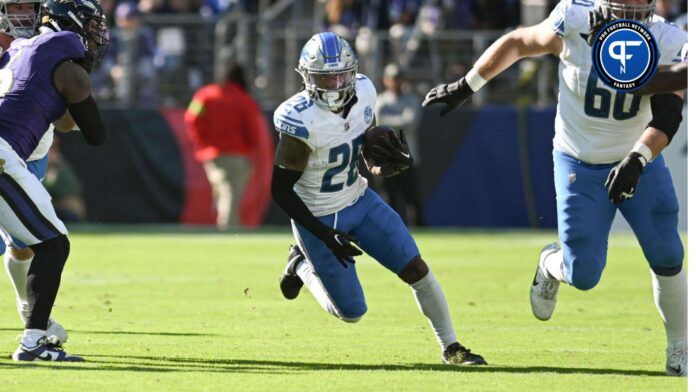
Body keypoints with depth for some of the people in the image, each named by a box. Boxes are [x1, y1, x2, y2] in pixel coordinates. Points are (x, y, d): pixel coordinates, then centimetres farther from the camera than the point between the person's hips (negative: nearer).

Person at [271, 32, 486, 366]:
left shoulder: (362, 94, -10)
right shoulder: (302, 123, -30)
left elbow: (369, 156, 5)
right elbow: (280, 190, -22)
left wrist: (390, 164, -19)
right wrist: (325, 235, -25)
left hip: (359, 200, 6)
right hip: (319, 218, -6)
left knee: (417, 270, 0)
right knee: (351, 313, 3)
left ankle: (451, 347, 15)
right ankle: (302, 266, 28)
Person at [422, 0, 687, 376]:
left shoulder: (668, 43, -18)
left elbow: (668, 114, -26)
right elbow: (517, 43, -3)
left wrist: (637, 160, -42)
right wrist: (466, 86, 1)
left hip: (639, 161, 1)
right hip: (580, 165, -1)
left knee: (666, 258, -6)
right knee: (583, 275, -6)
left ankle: (679, 354, 15)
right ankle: (552, 264, 32)